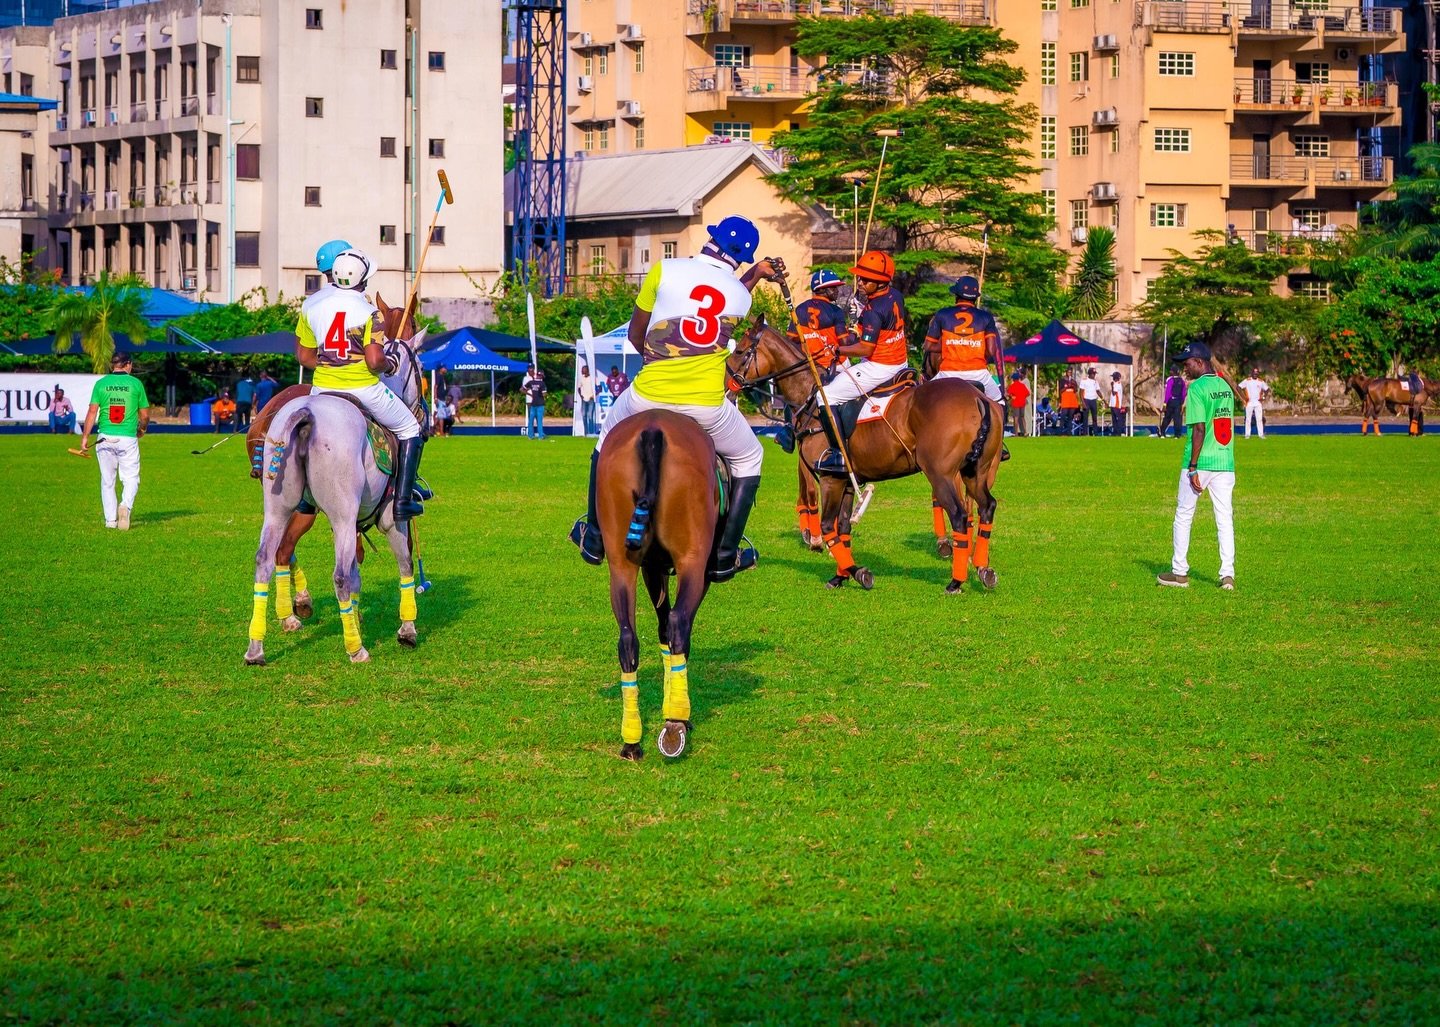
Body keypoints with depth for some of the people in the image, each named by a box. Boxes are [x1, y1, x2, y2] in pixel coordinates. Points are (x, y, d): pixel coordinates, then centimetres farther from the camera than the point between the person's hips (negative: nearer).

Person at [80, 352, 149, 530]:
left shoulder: (101, 383, 4)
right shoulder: (135, 383, 2)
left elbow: (92, 412, -4)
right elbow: (145, 415, 6)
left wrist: (85, 437, -2)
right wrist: (142, 429, 26)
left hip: (105, 438, 1)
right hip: (128, 438, -1)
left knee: (107, 480, 11)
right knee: (131, 478, 5)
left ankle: (110, 519, 10)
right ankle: (126, 505, -23)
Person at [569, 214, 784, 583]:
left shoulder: (665, 270, -1)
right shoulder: (740, 295, 3)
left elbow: (635, 334, 9)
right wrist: (757, 275, 31)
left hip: (649, 397, 0)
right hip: (706, 405, 0)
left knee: (609, 441, 31)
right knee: (748, 459, 26)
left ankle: (594, 538, 35)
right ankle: (724, 556, 20)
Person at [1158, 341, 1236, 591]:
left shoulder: (1197, 388, -12)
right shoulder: (1225, 386, 11)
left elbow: (1199, 429, -17)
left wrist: (1193, 467, -17)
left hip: (1200, 463, -6)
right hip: (1225, 463, 6)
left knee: (1183, 516, 7)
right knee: (1225, 518, 5)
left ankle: (1179, 572, 10)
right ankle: (1227, 574, 0)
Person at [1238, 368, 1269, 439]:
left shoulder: (1261, 381, 7)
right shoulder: (1247, 381, 1)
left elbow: (1267, 389, 16)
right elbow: (1239, 387, -1)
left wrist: (1263, 397, 2)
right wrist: (1244, 397, -7)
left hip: (1258, 402, 2)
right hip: (1249, 402, -2)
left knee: (1259, 419, -2)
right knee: (1248, 419, 0)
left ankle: (1261, 434, 0)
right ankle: (1247, 434, 3)